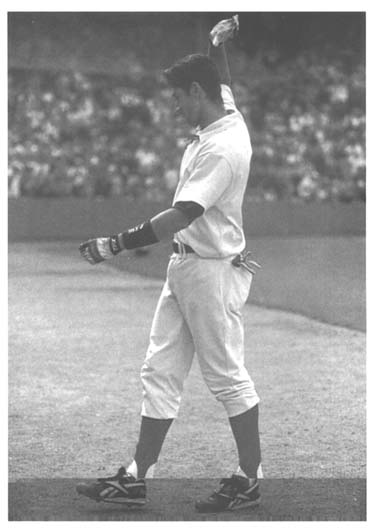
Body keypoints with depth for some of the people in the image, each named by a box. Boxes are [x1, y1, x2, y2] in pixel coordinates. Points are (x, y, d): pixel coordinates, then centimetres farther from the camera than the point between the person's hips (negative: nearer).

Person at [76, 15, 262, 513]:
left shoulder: (223, 148, -22)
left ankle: (249, 480, 10)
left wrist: (120, 243, -30)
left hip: (213, 271, -10)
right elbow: (223, 80, 35)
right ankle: (135, 479, 9)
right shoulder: (227, 113, 7)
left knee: (227, 375, -1)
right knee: (160, 372, 7)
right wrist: (218, 42, 39)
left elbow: (182, 215, -29)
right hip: (184, 267, 10)